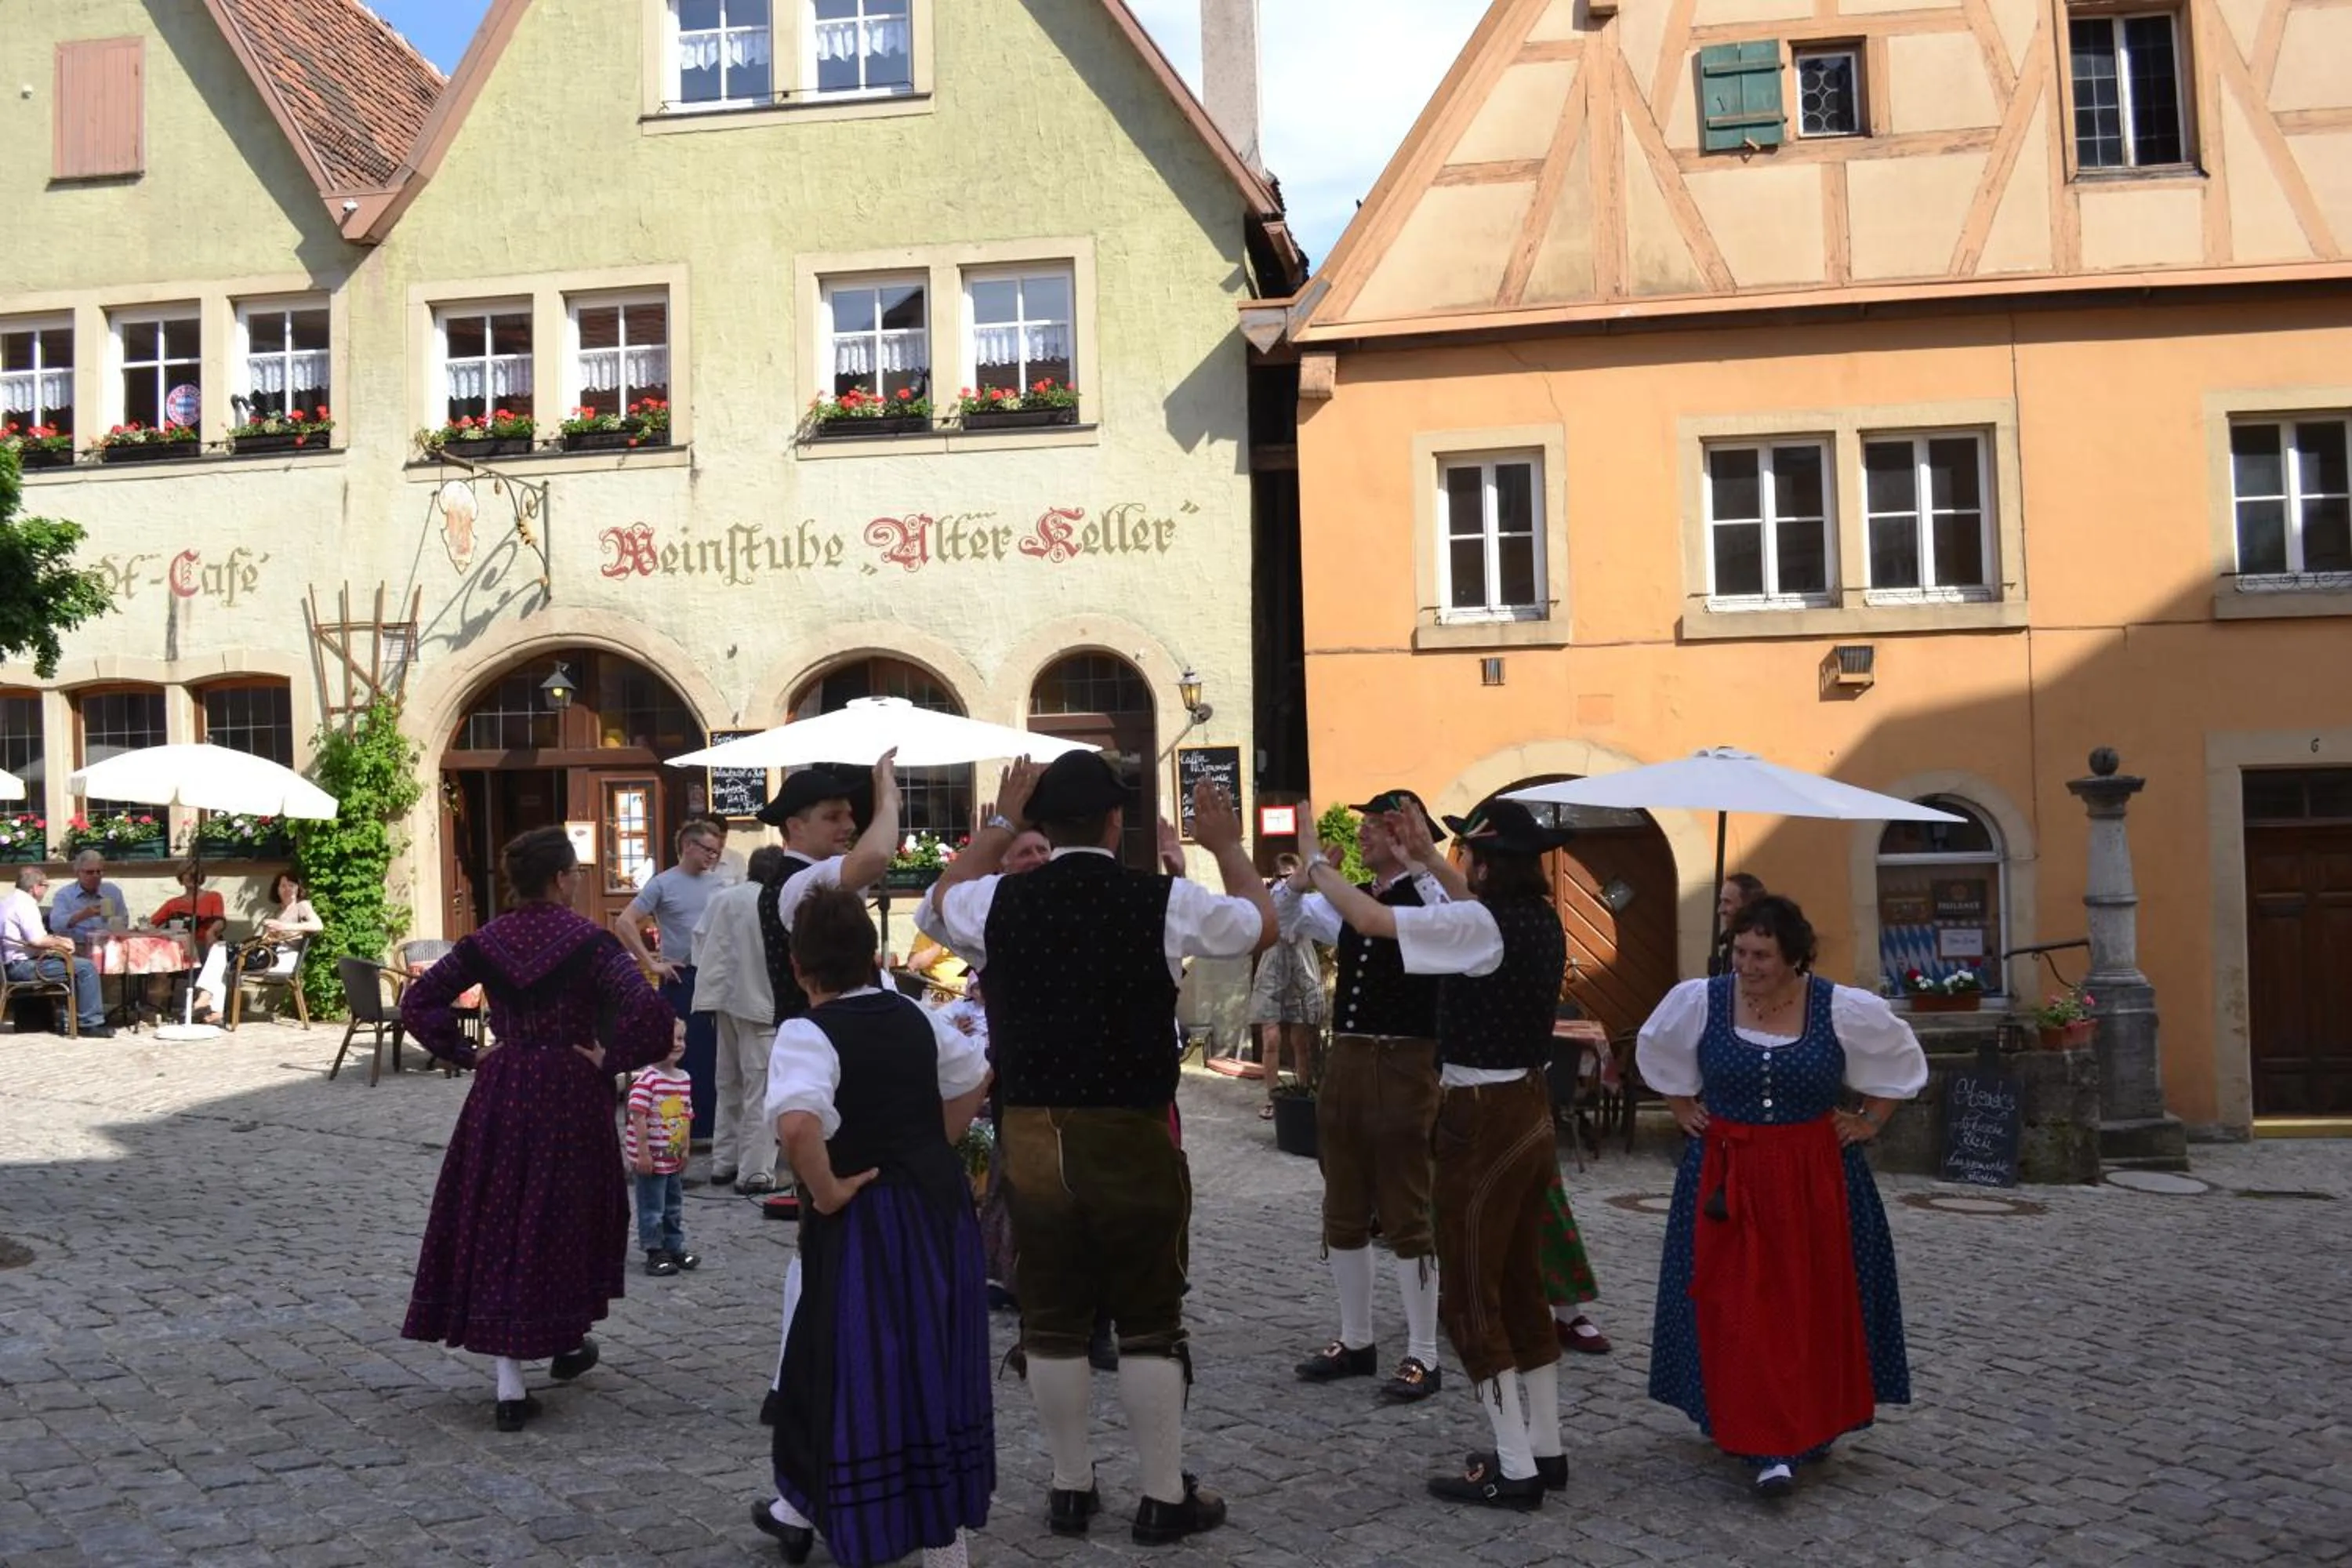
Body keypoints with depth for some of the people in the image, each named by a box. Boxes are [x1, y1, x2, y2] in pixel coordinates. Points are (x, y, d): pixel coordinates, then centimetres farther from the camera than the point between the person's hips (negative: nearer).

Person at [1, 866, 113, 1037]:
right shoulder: (25, 904, -16)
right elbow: (37, 940, -26)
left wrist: (57, 940, 9)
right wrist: (61, 942, -8)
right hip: (24, 966, -11)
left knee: (77, 961, 25)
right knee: (86, 968, -16)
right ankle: (90, 1024, -13)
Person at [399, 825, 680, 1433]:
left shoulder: (486, 941, 2)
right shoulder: (588, 940, -11)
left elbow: (417, 1001, 5)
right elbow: (648, 1009, -23)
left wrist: (465, 1053, 8)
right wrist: (610, 1058, -10)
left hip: (500, 1095, 3)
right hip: (570, 1095, -3)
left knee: (496, 1223, 7)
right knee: (569, 1214, 16)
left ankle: (510, 1384, 5)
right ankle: (567, 1341, 35)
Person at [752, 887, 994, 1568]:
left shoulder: (808, 1034, -14)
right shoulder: (913, 1017, 7)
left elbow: (798, 1124, -32)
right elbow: (976, 1077, 18)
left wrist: (827, 1193, -18)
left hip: (867, 1217, -6)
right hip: (941, 1201, 6)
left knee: (853, 1363, 9)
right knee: (937, 1358, 14)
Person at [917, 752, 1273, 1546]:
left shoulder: (1000, 900, -3)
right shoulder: (1167, 901, -8)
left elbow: (936, 906, 23)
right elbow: (1263, 924, 11)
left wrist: (1000, 825, 27)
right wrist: (1228, 845, 24)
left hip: (1032, 1134, 3)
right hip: (1131, 1135, -2)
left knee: (1052, 1320, 14)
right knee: (1150, 1323, 9)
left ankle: (1070, 1488, 26)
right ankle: (1165, 1497, 18)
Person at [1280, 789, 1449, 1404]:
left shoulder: (1428, 895, -8)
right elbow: (1277, 915, 16)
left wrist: (1416, 861, -35)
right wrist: (1304, 875, -2)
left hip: (1402, 1066, -7)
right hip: (1344, 1061, 7)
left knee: (1406, 1216, 0)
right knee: (1343, 1212, 14)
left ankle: (1422, 1357, 11)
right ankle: (1355, 1342, 27)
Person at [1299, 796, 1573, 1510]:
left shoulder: (1480, 927, -20)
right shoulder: (1541, 921, 5)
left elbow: (1370, 919, -21)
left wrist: (1318, 868, -5)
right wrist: (1428, 861, 28)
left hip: (1482, 1120, -9)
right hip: (1529, 1111, 9)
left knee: (1469, 1295, 2)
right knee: (1519, 1284, 18)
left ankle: (1515, 1470, 7)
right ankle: (1544, 1450, 26)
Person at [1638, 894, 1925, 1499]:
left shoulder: (1846, 1011, -9)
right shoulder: (1698, 1002, -7)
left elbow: (1902, 1060, 11)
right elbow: (1655, 1053, 15)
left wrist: (1869, 1121, 6)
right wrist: (1684, 1112, 10)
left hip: (1815, 1178, 0)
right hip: (1727, 1177, 0)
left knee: (1816, 1307, 8)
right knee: (1740, 1310, -4)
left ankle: (1813, 1424, 27)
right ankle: (1768, 1447, 1)